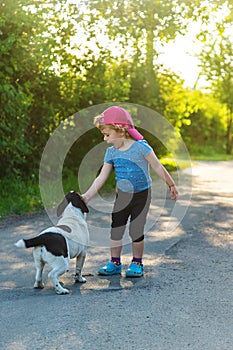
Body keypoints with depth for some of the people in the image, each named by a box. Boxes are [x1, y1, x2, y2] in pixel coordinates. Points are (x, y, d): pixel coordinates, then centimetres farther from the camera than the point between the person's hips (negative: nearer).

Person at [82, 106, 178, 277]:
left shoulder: (140, 147, -18)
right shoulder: (111, 152, -2)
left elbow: (158, 167, -9)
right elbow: (101, 178, -1)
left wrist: (172, 185, 0)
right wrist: (86, 196, -7)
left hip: (142, 195, -5)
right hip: (122, 196, 5)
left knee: (136, 231, -2)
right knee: (116, 229, 5)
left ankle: (137, 263, 16)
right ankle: (115, 263, 18)